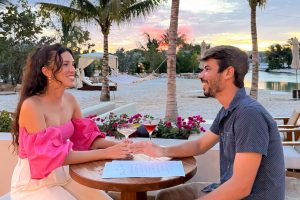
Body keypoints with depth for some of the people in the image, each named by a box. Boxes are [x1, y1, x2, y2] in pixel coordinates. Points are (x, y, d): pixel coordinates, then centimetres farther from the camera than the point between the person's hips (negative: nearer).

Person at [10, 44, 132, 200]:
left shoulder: (70, 100, -1)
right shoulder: (31, 106, -22)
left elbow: (85, 137, 4)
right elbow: (51, 155, -26)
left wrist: (115, 146, -16)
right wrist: (105, 153, -28)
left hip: (63, 176, 6)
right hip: (34, 183, -6)